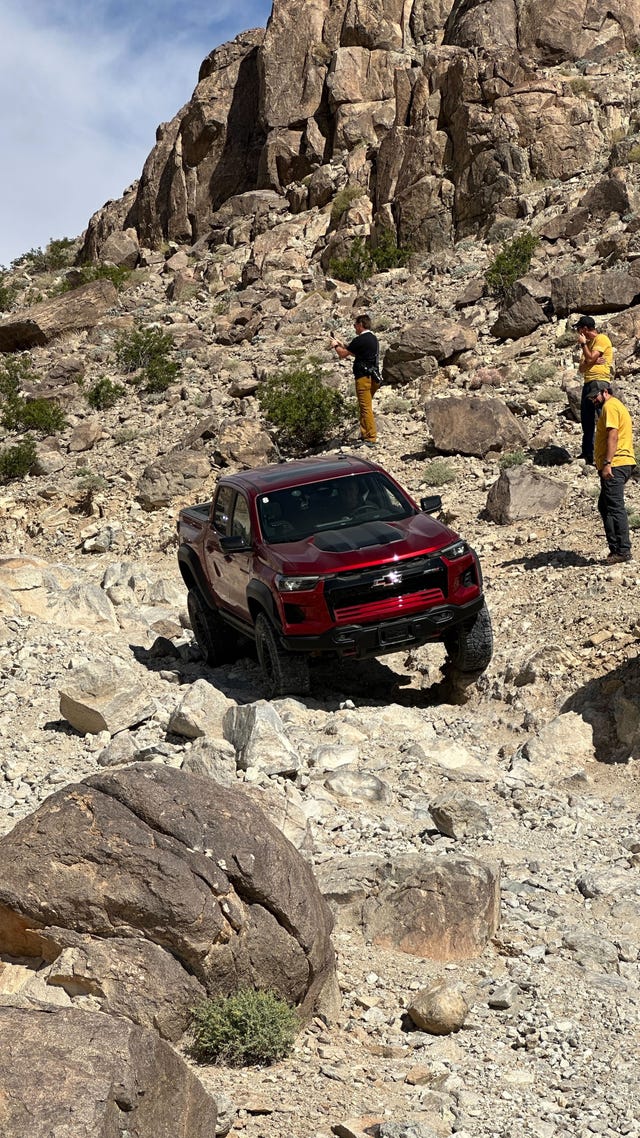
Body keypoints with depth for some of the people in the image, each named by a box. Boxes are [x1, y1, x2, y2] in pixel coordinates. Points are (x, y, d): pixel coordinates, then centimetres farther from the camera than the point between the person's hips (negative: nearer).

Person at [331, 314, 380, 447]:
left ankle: (371, 438, -9)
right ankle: (364, 434, 22)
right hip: (372, 376, 9)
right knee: (364, 407, 17)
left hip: (363, 377, -9)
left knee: (366, 408, -8)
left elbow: (343, 354, -7)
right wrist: (342, 344, 29)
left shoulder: (360, 340, -15)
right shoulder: (373, 338, 15)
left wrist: (336, 346, 12)